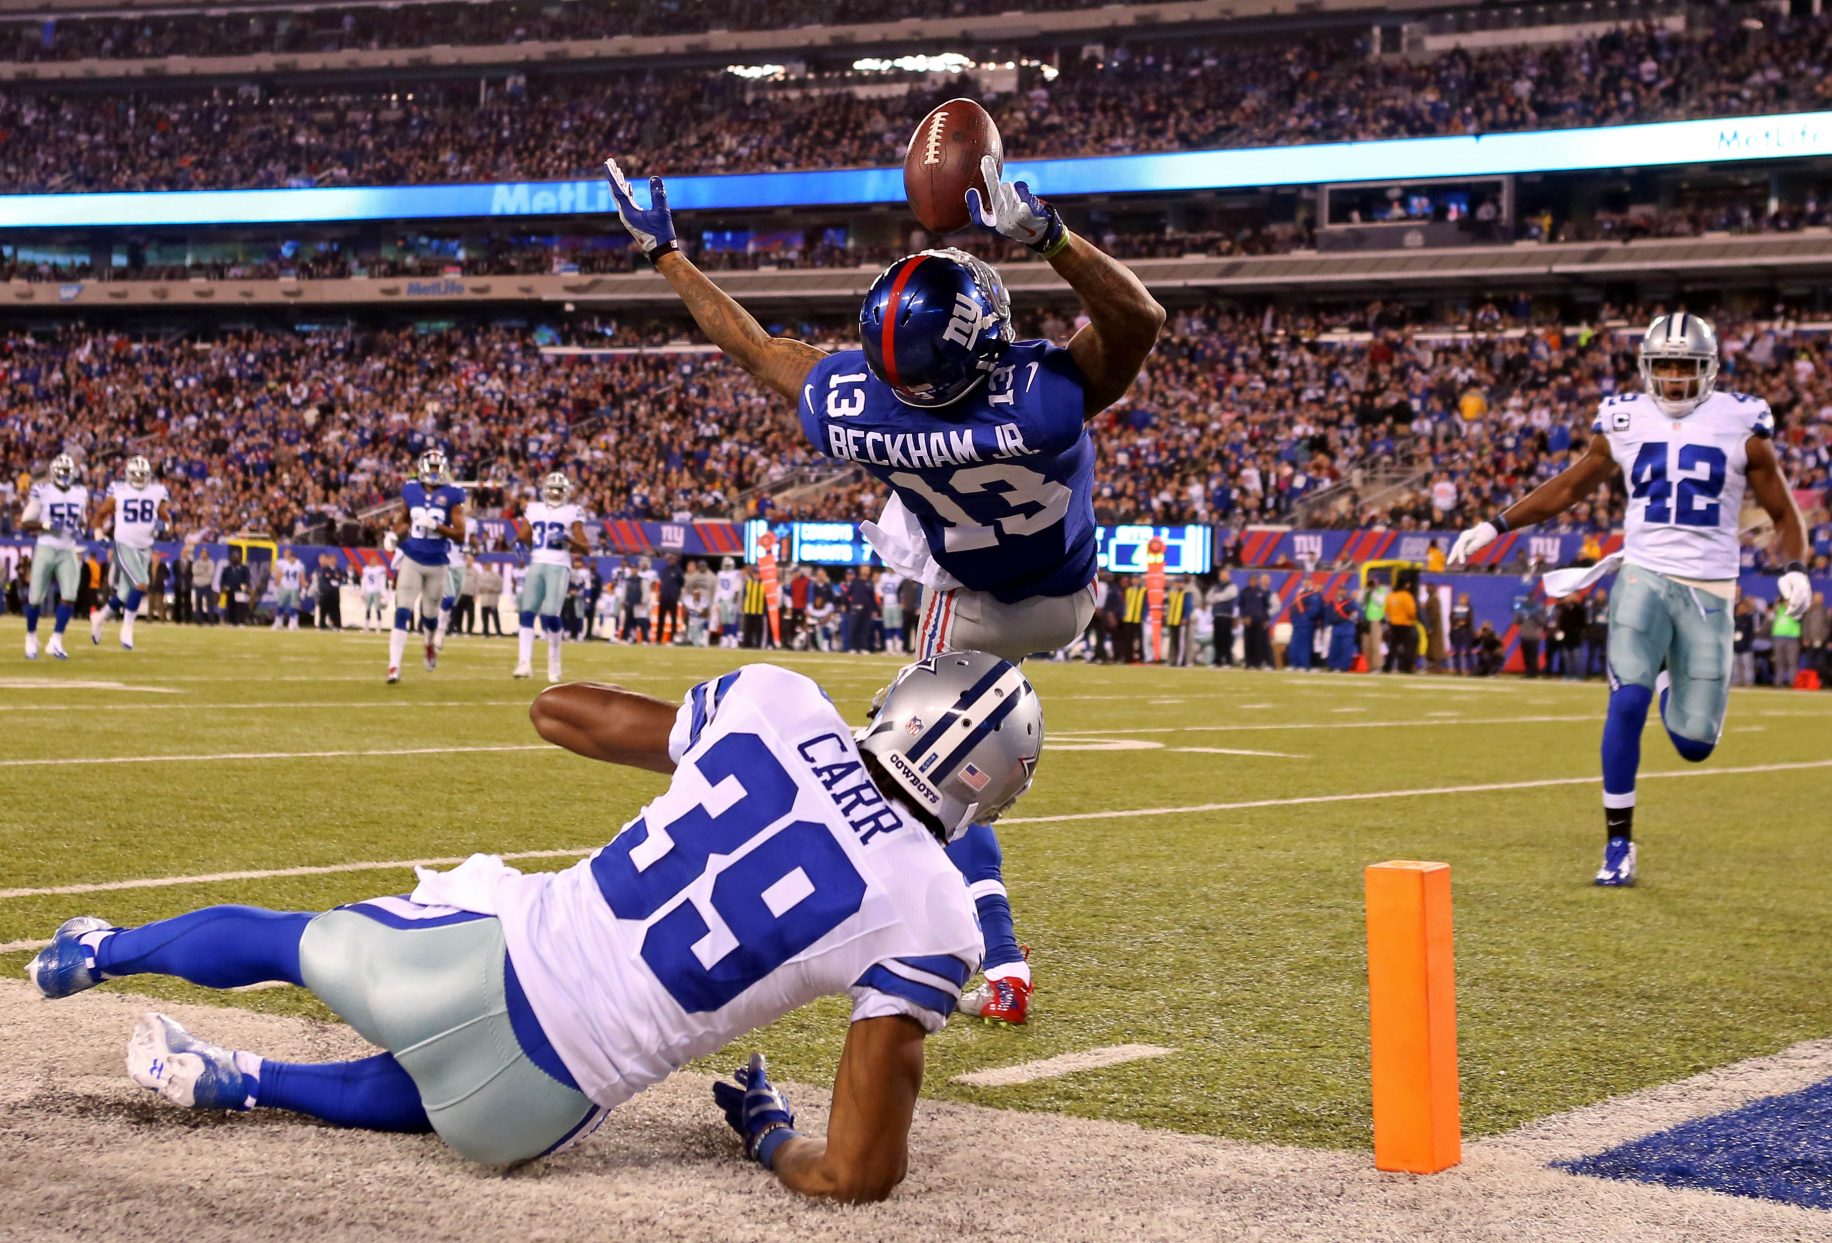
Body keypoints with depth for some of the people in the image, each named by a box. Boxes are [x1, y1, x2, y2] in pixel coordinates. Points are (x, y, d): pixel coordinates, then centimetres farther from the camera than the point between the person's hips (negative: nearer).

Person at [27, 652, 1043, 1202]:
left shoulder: (777, 703, -6)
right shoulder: (928, 918, -13)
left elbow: (555, 711, 11)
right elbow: (862, 1174, -13)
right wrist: (770, 1135, 8)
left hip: (480, 957, 2)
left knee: (294, 939, 35)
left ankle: (97, 951, 57)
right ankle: (231, 1081, 34)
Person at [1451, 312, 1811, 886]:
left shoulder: (1739, 424, 1)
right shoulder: (1625, 420, 5)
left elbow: (1783, 514, 7)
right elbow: (1568, 488, 17)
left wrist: (1792, 569, -11)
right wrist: (1496, 526, 10)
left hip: (1708, 589, 0)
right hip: (1643, 576, 0)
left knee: (1694, 743, -2)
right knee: (1628, 699, -20)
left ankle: (1671, 675, 36)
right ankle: (1618, 843, -6)